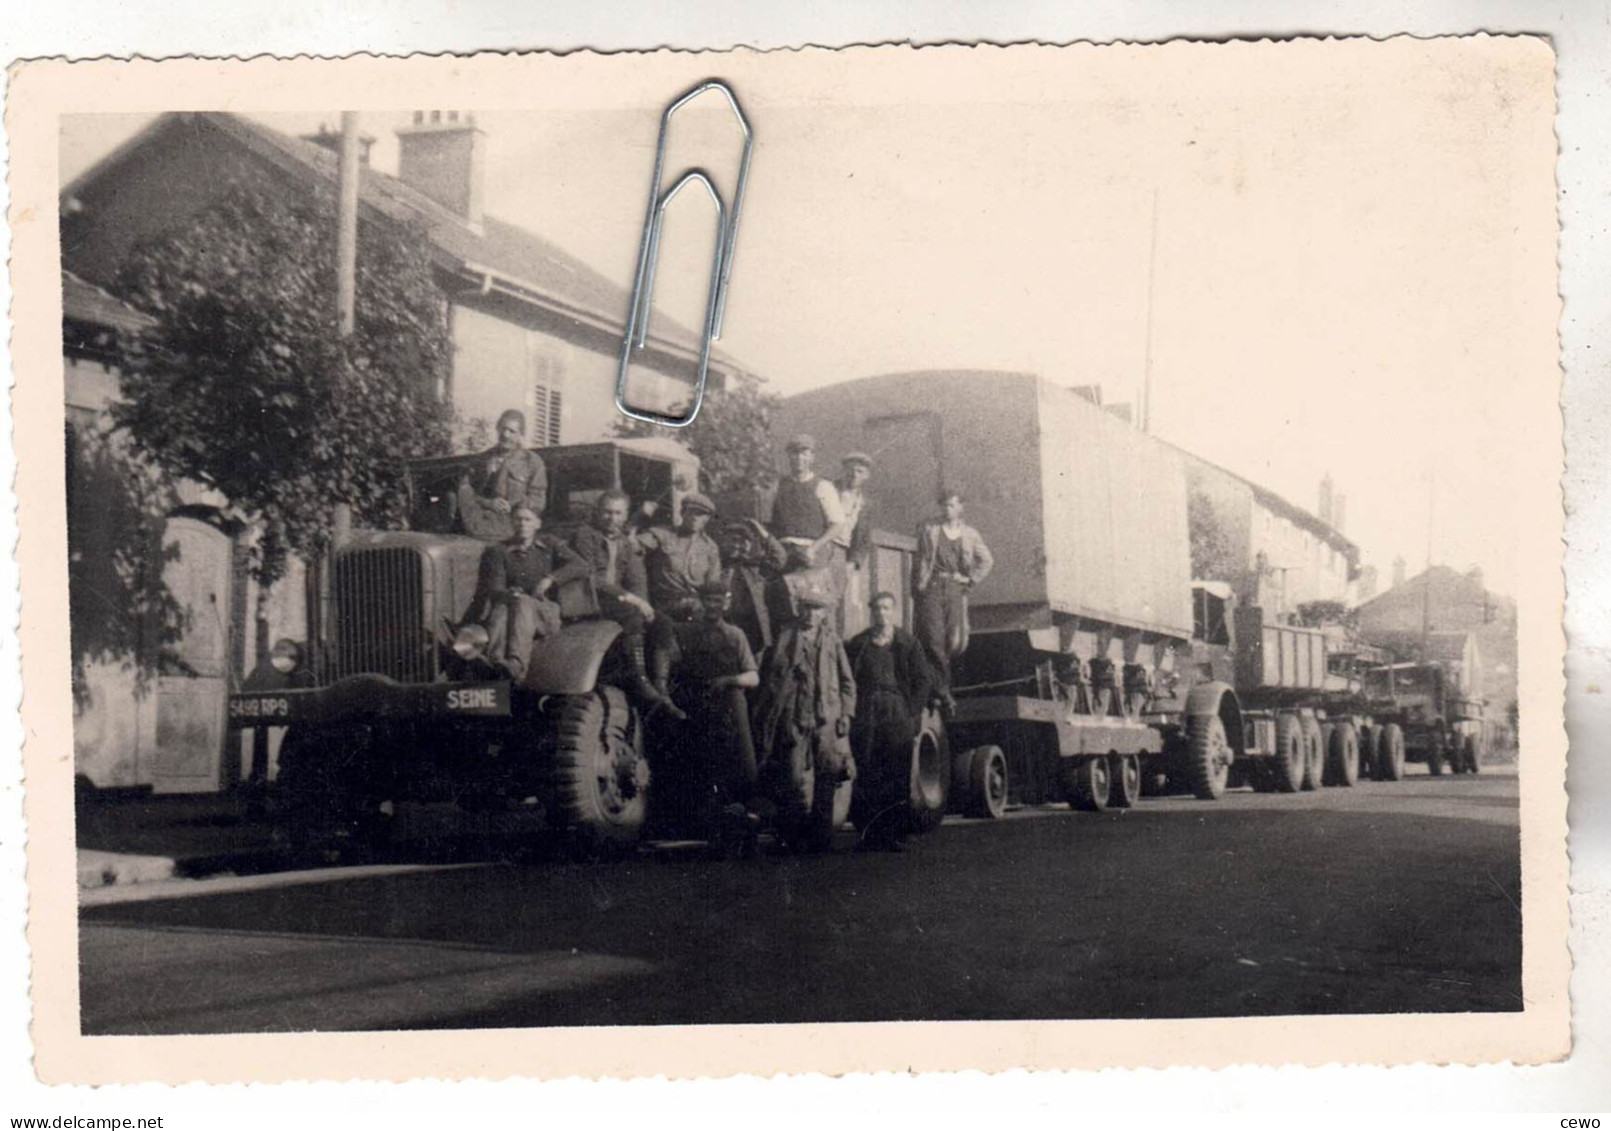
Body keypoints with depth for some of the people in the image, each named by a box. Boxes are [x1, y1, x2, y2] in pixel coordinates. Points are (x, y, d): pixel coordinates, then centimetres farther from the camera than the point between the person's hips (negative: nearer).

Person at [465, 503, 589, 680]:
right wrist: (509, 595, -24)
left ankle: (516, 664, -59)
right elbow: (494, 589, 1)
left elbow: (581, 567, 5)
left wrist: (551, 579, -10)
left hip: (544, 614, 0)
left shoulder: (549, 545, 18)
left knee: (523, 603, -35)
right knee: (501, 608, -35)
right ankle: (494, 662, -63)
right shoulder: (498, 551, 15)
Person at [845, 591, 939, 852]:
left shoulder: (908, 643, 10)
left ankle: (894, 834, -2)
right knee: (866, 775, -3)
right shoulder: (858, 644, 12)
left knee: (899, 774, -5)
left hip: (898, 715, -1)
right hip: (866, 716, 1)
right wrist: (852, 711, -3)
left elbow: (924, 680, 7)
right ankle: (867, 834, 0)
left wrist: (912, 713, -3)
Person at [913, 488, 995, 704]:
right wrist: (917, 591, -3)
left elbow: (987, 561, 19)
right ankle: (944, 689, -4)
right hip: (932, 587, -2)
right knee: (935, 640, -10)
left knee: (958, 642, -7)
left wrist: (970, 579, 5)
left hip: (955, 588, 2)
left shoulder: (969, 534, 11)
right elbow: (920, 561, 4)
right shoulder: (929, 529, 6)